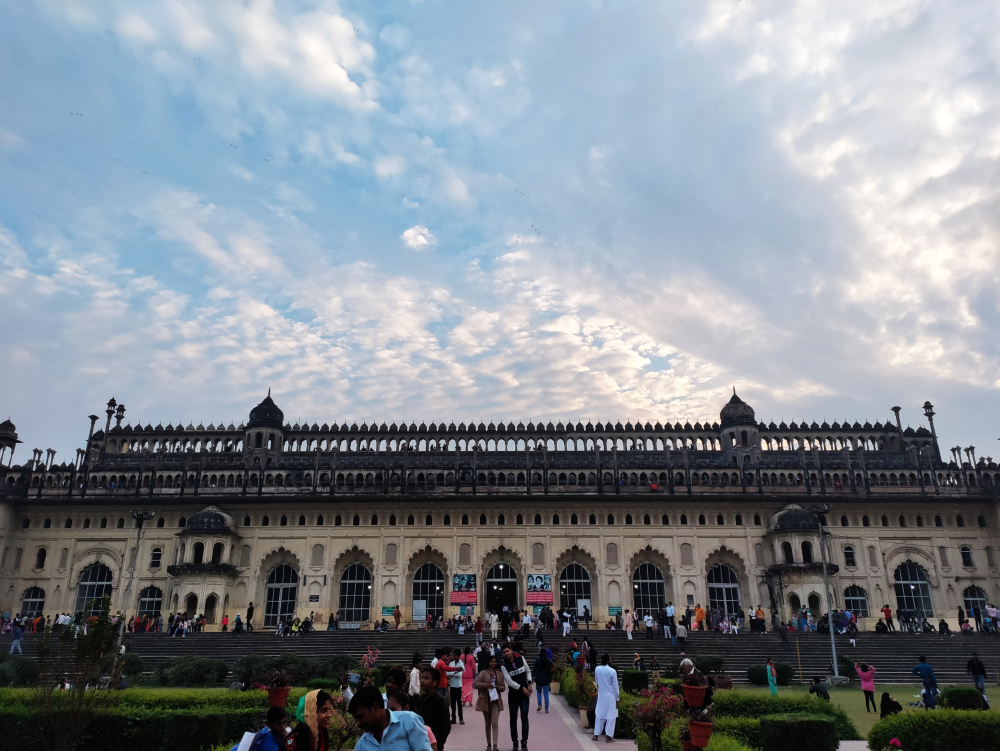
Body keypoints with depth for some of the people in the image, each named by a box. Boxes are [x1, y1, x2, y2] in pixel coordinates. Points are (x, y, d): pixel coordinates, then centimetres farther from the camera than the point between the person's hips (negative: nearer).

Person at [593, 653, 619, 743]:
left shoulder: (597, 669, -3)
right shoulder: (612, 671, -15)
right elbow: (615, 686, -10)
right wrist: (617, 698, -2)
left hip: (601, 695, 4)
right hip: (610, 696, -4)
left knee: (599, 715, 14)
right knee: (611, 716, 4)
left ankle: (596, 735, 18)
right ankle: (608, 736, 3)